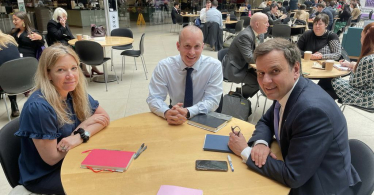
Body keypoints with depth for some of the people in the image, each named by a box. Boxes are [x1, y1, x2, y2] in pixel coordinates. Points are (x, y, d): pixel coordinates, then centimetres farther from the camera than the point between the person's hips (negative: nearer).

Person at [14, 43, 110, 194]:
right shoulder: (39, 107, -28)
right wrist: (84, 125, -17)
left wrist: (79, 136, -21)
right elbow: (51, 158, -22)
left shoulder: (75, 92, -7)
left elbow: (104, 117, -3)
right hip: (42, 176, -6)